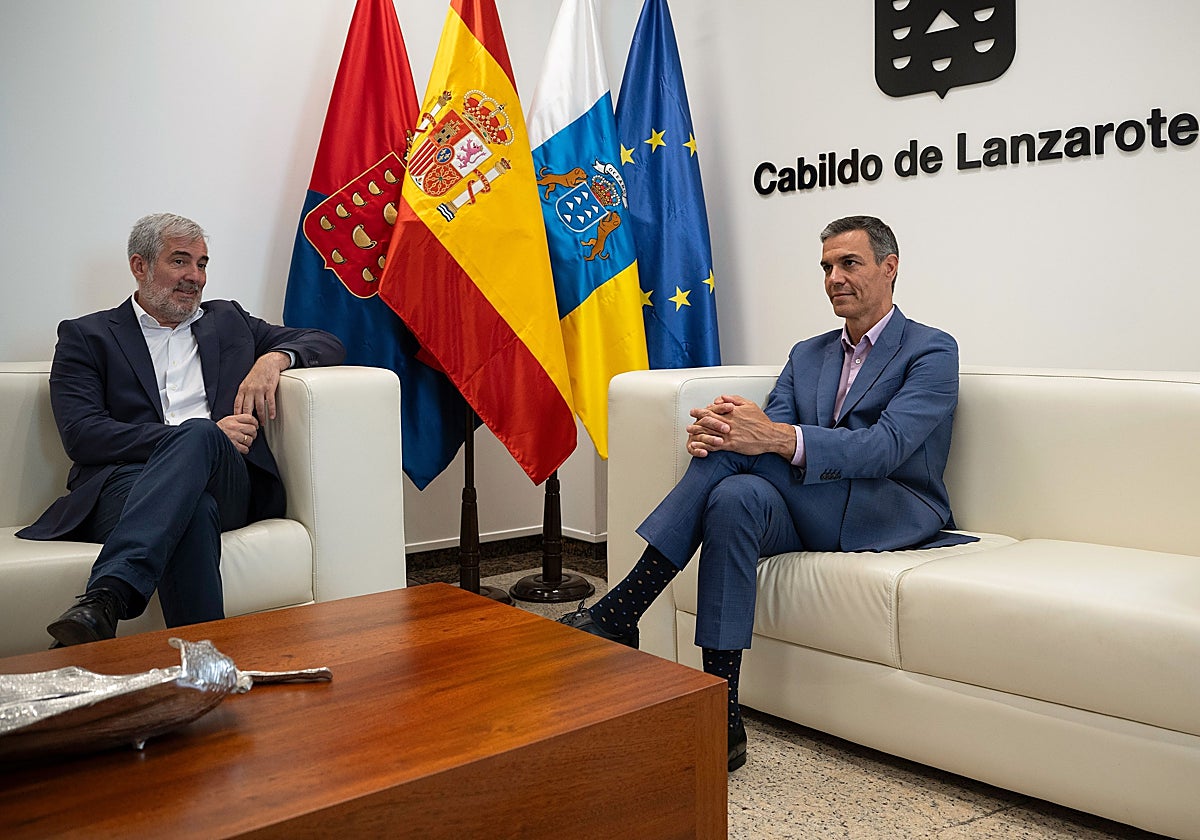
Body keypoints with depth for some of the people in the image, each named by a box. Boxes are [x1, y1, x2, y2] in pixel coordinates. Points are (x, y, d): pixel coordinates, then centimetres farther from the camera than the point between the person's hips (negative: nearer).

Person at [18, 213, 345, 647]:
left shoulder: (228, 319, 28)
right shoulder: (86, 335, 17)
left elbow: (327, 343, 27)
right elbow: (82, 435, 0)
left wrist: (274, 358, 3)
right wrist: (204, 434, -11)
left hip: (229, 486, 2)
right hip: (124, 481, -2)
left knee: (199, 437, -36)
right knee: (194, 510, -39)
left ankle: (104, 600, -47)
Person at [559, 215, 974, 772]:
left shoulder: (931, 351, 1)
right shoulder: (807, 355, 21)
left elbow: (885, 447, -17)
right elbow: (770, 434, 5)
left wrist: (777, 438, -32)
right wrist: (714, 434, -21)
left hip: (892, 517, -5)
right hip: (807, 514, 5)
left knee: (742, 449, -27)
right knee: (736, 494, -32)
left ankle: (620, 610, -26)